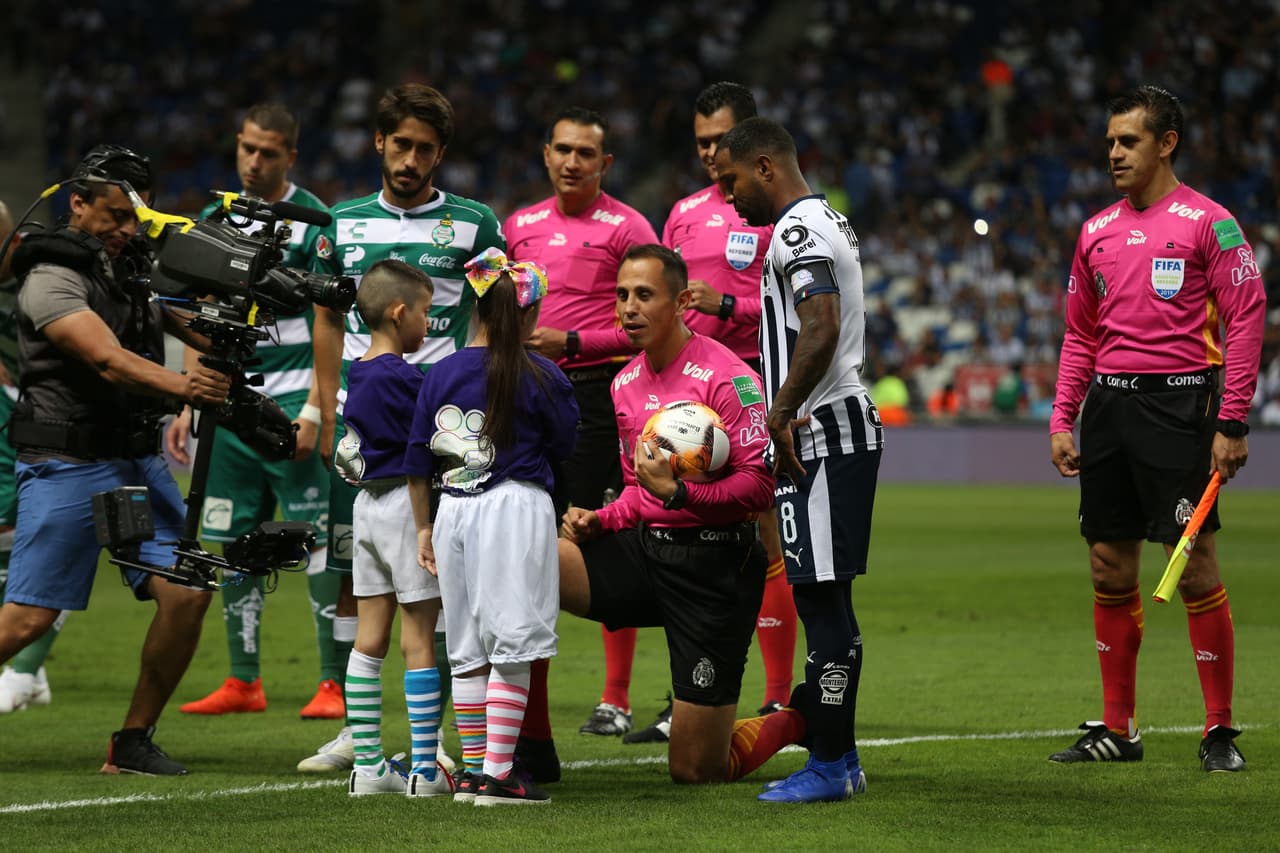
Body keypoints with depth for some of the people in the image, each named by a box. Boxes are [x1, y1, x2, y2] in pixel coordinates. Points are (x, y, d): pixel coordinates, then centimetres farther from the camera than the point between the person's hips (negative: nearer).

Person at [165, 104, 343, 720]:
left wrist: (313, 409, -16)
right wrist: (188, 405, 11)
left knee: (318, 537, -7)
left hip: (292, 399, -6)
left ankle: (336, 682, -6)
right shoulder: (216, 220, 13)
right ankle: (243, 682, 13)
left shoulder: (312, 222, -5)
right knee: (235, 543, 7)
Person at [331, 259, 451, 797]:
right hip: (406, 504, -9)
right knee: (420, 639, -4)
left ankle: (368, 765, 9)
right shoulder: (400, 378, -17)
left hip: (368, 504, 9)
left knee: (369, 638, 8)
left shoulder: (358, 374, 10)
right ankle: (425, 769, -3)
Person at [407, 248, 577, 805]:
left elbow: (419, 461, 8)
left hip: (453, 510, 4)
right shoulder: (540, 376, -6)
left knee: (468, 649, 13)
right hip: (517, 506, -4)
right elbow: (564, 445, 6)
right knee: (512, 645, -2)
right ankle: (497, 774, -7)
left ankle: (473, 769, 17)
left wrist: (424, 528, 17)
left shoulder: (440, 375, 6)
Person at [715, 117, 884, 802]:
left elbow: (821, 330, -25)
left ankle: (828, 765, -6)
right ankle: (840, 757, 18)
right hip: (848, 429, 11)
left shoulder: (797, 230, -13)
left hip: (820, 434, -11)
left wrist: (780, 412, -21)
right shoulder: (827, 221, 20)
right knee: (826, 599, 13)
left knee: (820, 598, -8)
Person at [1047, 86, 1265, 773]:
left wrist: (1232, 422, -13)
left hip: (1178, 402, -6)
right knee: (1109, 569, 7)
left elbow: (1246, 318, -8)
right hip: (1108, 404, 6)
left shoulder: (1206, 222, -5)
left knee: (1196, 568, -7)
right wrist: (1061, 420, 11)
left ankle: (1219, 731, 0)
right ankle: (1117, 729, 14)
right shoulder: (1097, 231, 14)